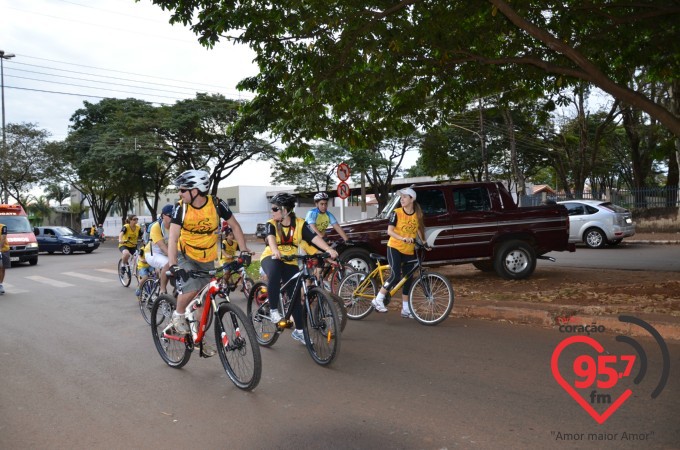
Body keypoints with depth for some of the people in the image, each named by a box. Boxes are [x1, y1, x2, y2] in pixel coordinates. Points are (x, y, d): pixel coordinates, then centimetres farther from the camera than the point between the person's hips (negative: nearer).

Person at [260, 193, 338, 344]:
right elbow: (271, 238, -31)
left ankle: (299, 330, 18)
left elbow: (314, 237, -22)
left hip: (290, 262, 2)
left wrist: (328, 249, -40)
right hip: (271, 258, -2)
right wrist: (275, 251, -53)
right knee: (274, 275, -37)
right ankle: (273, 310, -22)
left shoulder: (300, 223, -9)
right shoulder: (271, 224, -10)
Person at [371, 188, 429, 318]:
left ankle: (405, 309, 16)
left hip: (409, 251, 5)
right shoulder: (396, 213, -9)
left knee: (408, 279, 6)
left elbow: (419, 230, 12)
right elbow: (390, 231, -15)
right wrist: (403, 238, -31)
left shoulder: (418, 215, 3)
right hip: (394, 248, -4)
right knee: (396, 276, -19)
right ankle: (378, 300, -5)